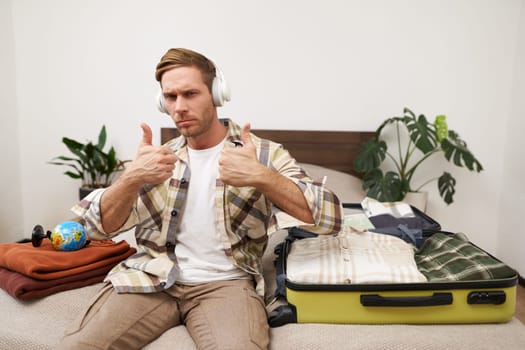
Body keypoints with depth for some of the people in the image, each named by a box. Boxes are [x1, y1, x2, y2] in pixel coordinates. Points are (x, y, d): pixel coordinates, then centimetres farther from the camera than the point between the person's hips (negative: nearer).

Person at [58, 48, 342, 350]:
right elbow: (100, 226, 2)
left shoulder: (264, 154, -1)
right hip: (151, 277, 3)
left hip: (225, 282, -2)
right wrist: (132, 178, -19)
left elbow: (330, 217, -13)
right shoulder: (160, 157, 10)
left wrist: (262, 177, -28)